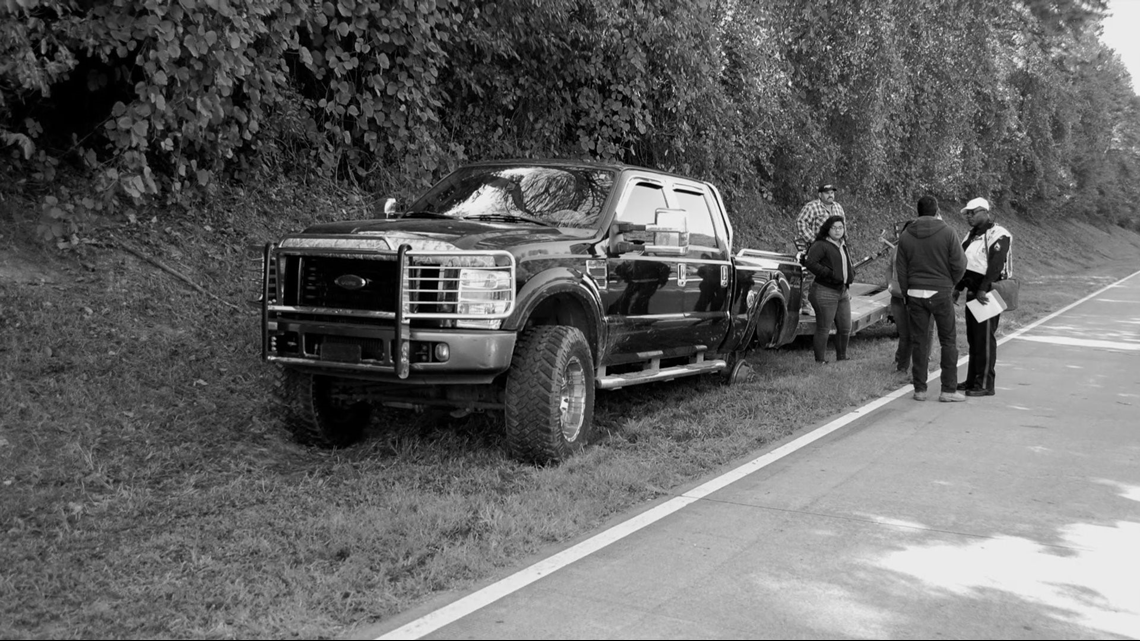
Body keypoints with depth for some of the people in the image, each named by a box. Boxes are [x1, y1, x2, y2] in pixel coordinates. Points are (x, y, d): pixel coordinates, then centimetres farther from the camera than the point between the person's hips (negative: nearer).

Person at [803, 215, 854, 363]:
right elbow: (810, 263, -22)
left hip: (842, 292, 8)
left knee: (845, 328, 11)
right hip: (825, 292, -8)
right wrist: (830, 274, -23)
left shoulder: (843, 246, 17)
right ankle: (821, 361, 5)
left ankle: (842, 359, 26)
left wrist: (850, 275, 13)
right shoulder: (821, 245, -10)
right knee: (823, 329, -4)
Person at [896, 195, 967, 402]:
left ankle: (920, 389, 10)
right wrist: (950, 284, 12)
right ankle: (949, 389, 5)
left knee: (919, 342, 8)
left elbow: (901, 269, 5)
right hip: (941, 293, -3)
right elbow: (959, 265, -6)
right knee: (948, 341, 6)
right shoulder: (947, 233, -6)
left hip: (915, 294, 3)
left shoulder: (906, 236, 2)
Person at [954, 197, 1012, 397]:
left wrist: (983, 290, -26)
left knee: (985, 339, -7)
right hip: (973, 293, 9)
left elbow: (995, 266, -21)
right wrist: (958, 288, 15)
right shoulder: (972, 235, 17)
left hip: (988, 294, -9)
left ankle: (985, 384, -3)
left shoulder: (998, 235, -13)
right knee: (973, 338, 13)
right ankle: (972, 380, 21)